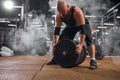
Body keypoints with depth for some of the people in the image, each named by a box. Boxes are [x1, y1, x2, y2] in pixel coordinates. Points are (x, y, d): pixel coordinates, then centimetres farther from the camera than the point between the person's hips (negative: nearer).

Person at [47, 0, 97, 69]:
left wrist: (81, 44, -52)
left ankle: (93, 61, -28)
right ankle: (55, 58, 11)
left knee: (88, 39, -29)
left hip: (83, 24, -4)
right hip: (70, 26, 5)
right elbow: (57, 29, -21)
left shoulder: (77, 12, -42)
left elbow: (82, 28, -45)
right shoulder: (59, 15, -26)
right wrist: (55, 43, -32)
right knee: (60, 40, -2)